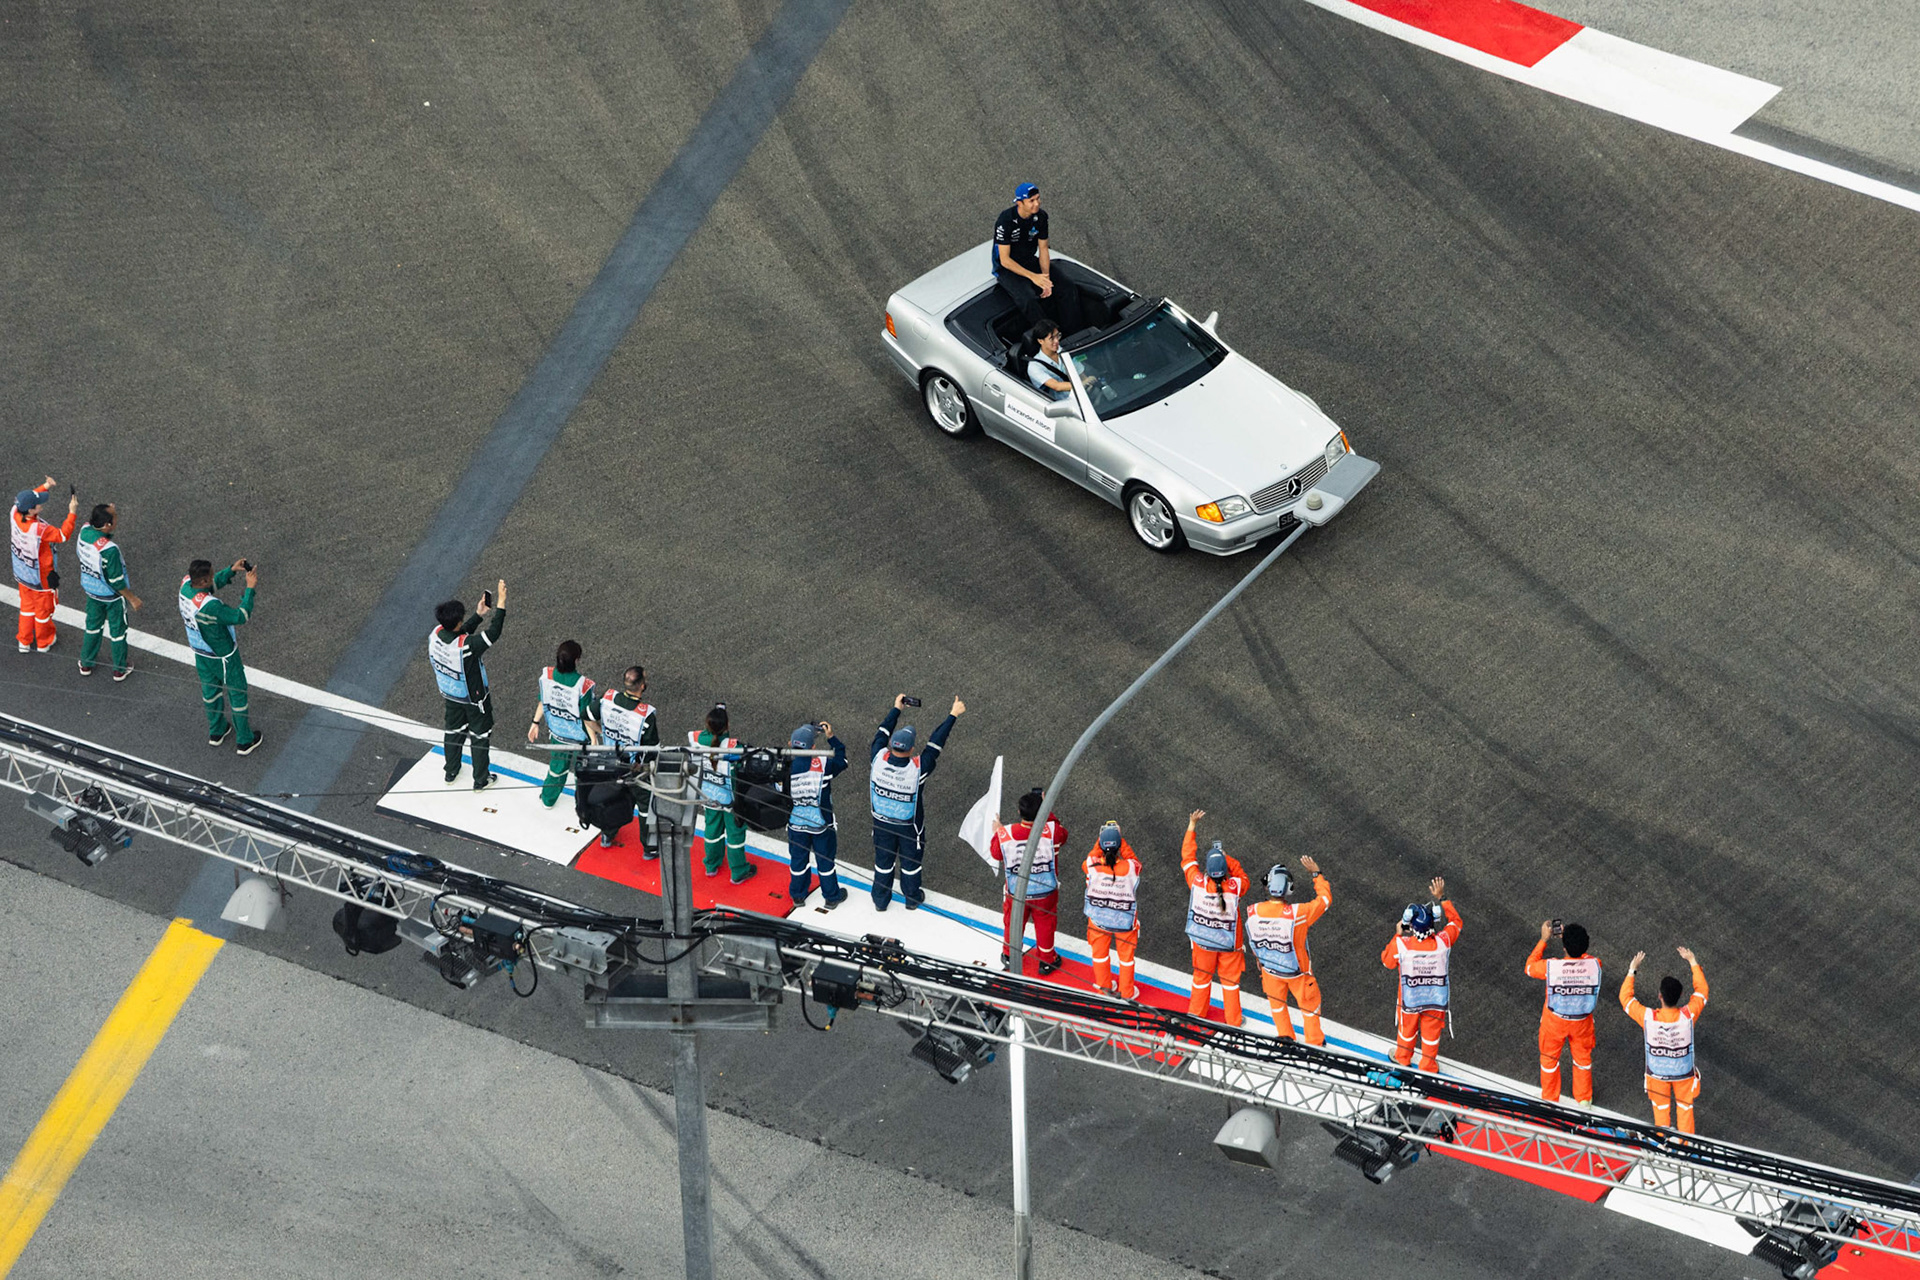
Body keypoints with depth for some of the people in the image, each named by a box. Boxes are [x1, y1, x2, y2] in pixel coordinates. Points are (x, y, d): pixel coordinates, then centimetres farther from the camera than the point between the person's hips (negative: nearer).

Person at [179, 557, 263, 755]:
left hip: (200, 651, 7)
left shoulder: (185, 585, -18)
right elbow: (241, 617, -30)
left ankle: (216, 732, 46)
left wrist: (231, 570, -8)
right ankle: (244, 741, 29)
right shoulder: (211, 606, -41)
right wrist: (250, 589, -27)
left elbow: (213, 584, 2)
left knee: (210, 688, 27)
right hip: (222, 655, -7)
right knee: (237, 692, 14)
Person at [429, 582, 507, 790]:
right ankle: (481, 779, 33)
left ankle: (451, 772, 46)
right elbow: (493, 633, -37)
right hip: (474, 698, -6)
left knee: (454, 731, 27)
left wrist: (478, 614, -7)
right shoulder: (465, 647, -41)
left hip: (450, 695, 6)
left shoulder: (436, 634, -21)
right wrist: (501, 601, -38)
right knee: (480, 737, 17)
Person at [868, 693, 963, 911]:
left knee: (883, 860, 21)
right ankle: (912, 899, 42)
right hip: (909, 826, -2)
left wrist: (897, 709, 3)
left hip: (882, 822, 2)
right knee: (910, 861, 21)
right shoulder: (918, 768, -34)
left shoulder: (878, 758, -28)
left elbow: (882, 733, -11)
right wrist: (953, 715, -15)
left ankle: (880, 901, 39)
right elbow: (936, 743, -24)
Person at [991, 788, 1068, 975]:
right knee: (1045, 924, 23)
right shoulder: (1051, 831, -29)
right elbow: (1063, 835, -3)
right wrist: (1048, 812, 1)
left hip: (1016, 893, 1)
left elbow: (996, 854, -3)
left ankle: (1008, 954, 50)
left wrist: (996, 833, 13)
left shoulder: (1004, 835, -26)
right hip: (1045, 892, -1)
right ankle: (1046, 961, 42)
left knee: (1013, 921, 27)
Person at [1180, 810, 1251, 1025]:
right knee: (1230, 979, 18)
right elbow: (1245, 880, -4)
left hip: (1203, 941, 1)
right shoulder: (1235, 886, -29)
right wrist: (1225, 858, -11)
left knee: (1202, 977, 22)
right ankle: (1233, 1021, 33)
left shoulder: (1198, 882, -27)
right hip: (1229, 943, -1)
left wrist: (1192, 826, -5)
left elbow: (1188, 857, -12)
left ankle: (1196, 1014, 40)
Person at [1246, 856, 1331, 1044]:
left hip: (1269, 968, 2)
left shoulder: (1253, 912, -27)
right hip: (1296, 970, -2)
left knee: (1276, 1001, 30)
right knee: (1309, 1003, 24)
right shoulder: (1299, 913, -37)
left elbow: (1252, 942, -7)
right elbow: (1325, 898, -19)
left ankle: (1284, 1036, 51)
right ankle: (1314, 1041, 45)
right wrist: (1316, 874, -7)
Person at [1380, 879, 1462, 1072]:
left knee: (1407, 1027, 27)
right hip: (1436, 998, 0)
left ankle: (1402, 1058, 51)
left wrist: (1397, 935, -1)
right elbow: (1456, 922, -5)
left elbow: (1387, 961, -8)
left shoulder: (1401, 944, -31)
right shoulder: (1443, 941, -27)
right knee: (1432, 1032, 23)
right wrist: (1442, 898, -1)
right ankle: (1428, 1065, 43)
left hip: (1410, 998, 0)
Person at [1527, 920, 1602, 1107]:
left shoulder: (1551, 967, -33)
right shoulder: (1594, 965, -28)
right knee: (1583, 1057, 28)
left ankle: (1549, 1100, 44)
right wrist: (1569, 938, -1)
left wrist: (1544, 939, -8)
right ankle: (1584, 1099, 47)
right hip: (1582, 1021, 2)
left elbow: (1530, 968, -10)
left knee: (1549, 1058, 25)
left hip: (1555, 1021, -2)